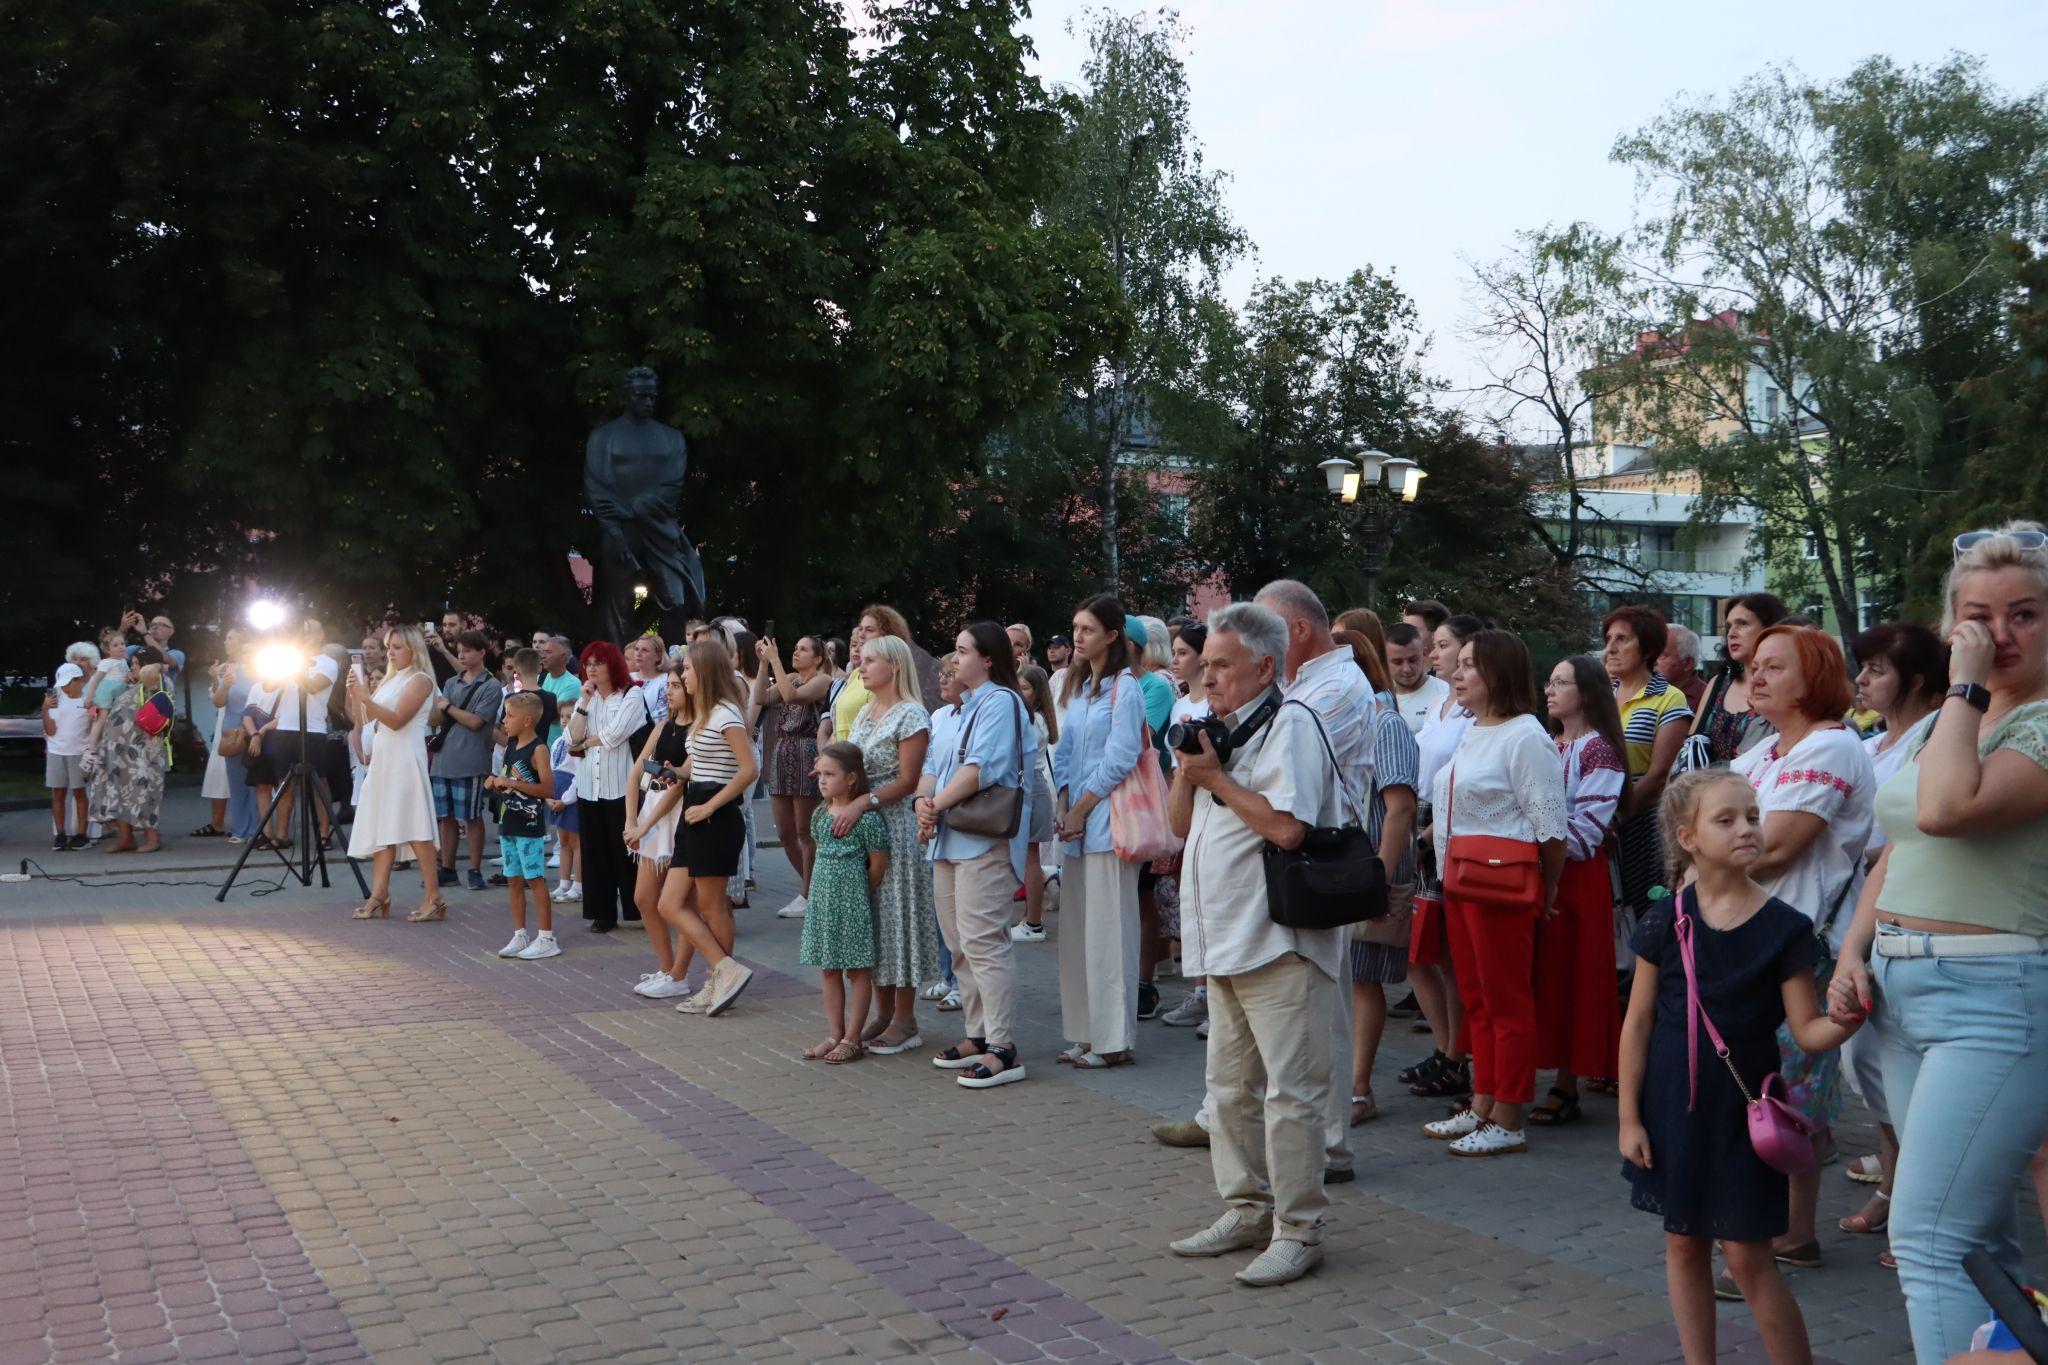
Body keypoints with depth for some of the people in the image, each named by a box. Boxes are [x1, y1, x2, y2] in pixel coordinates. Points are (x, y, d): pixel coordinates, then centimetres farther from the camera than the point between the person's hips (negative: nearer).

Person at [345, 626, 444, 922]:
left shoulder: (419, 680, -6)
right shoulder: (390, 679, 18)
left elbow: (396, 720, -16)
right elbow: (365, 719, 14)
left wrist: (366, 698, -22)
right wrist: (355, 693, -1)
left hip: (405, 760, -8)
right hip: (382, 759, 8)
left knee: (414, 830, -10)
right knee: (381, 827, 5)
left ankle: (434, 898, -7)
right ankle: (379, 895, 8)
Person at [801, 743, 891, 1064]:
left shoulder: (866, 817, -14)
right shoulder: (820, 813, 7)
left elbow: (878, 864, -9)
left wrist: (858, 892, 1)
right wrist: (828, 886, 9)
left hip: (852, 903, -7)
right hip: (822, 898, 7)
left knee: (857, 970, 3)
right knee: (829, 971, 12)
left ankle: (852, 1039, 7)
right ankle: (835, 1035, 21)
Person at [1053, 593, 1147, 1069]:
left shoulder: (1124, 687, -8)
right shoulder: (1078, 687, 17)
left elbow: (1120, 758, -14)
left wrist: (1082, 808, -11)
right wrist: (1063, 806, 2)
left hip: (1106, 820, -8)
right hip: (1075, 819, 8)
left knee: (1107, 930, -5)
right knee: (1076, 928, 10)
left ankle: (1113, 1039, 1)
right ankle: (1084, 1032, 17)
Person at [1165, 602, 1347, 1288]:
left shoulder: (1290, 723, -9)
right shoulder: (1223, 729, 19)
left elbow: (1287, 825, -22)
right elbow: (1180, 822, 19)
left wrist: (1215, 776, -12)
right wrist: (1188, 765, 2)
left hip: (1279, 943, -10)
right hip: (1226, 943, 10)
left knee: (1290, 1091, -4)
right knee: (1229, 1087, 15)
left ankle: (1298, 1230, 3)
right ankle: (1248, 1210, 27)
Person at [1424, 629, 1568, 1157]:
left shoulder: (1525, 737, -13)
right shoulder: (1470, 734, 15)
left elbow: (1549, 827, -15)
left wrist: (1546, 893, -8)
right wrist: (1447, 875, 16)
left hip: (1503, 888, -9)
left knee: (1508, 1004, -1)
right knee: (1477, 1002, 15)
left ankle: (1508, 1124, 6)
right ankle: (1482, 1108, 24)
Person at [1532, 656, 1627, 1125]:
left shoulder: (1598, 749, -7)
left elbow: (1587, 829, -14)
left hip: (1577, 878, -7)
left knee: (1570, 978, -3)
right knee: (1539, 977, 7)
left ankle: (1566, 1087, 4)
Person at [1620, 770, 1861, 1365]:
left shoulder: (1783, 927, -7)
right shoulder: (1665, 921, -5)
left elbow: (1808, 1030, -7)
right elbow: (1638, 1023, 0)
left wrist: (1847, 1017, -30)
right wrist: (1629, 1116, -1)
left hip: (1742, 1108, -2)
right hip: (1673, 1107, 2)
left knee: (1747, 1253, 0)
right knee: (1684, 1244, 12)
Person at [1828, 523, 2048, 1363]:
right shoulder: (1942, 723, 15)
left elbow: (1948, 809, -28)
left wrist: (1965, 686, -17)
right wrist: (1853, 954, 6)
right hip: (1902, 988, 8)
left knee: (1929, 1243, -12)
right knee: (1978, 1238, 17)